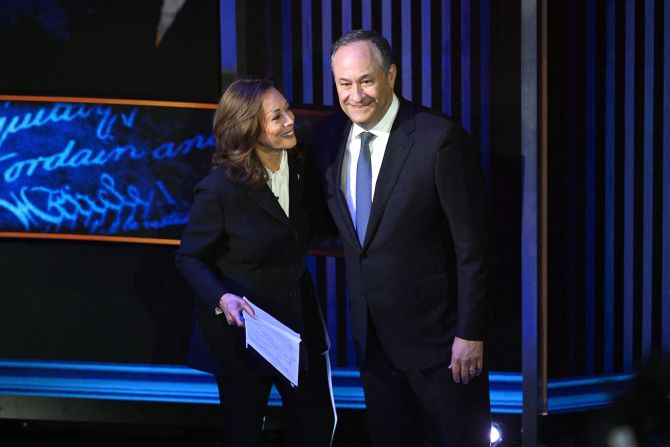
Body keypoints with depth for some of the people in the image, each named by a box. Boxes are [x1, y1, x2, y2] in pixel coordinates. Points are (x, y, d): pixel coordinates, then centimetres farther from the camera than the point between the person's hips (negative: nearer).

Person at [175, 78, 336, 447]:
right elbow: (190, 258, -14)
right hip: (241, 323, -5)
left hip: (297, 316, 5)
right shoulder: (220, 188, -21)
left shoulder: (300, 171, -3)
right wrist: (221, 298, -30)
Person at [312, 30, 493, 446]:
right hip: (373, 336, 6)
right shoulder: (329, 136, 1)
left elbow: (474, 244, -16)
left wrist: (471, 333, -16)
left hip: (437, 333, -6)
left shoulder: (440, 139, -18)